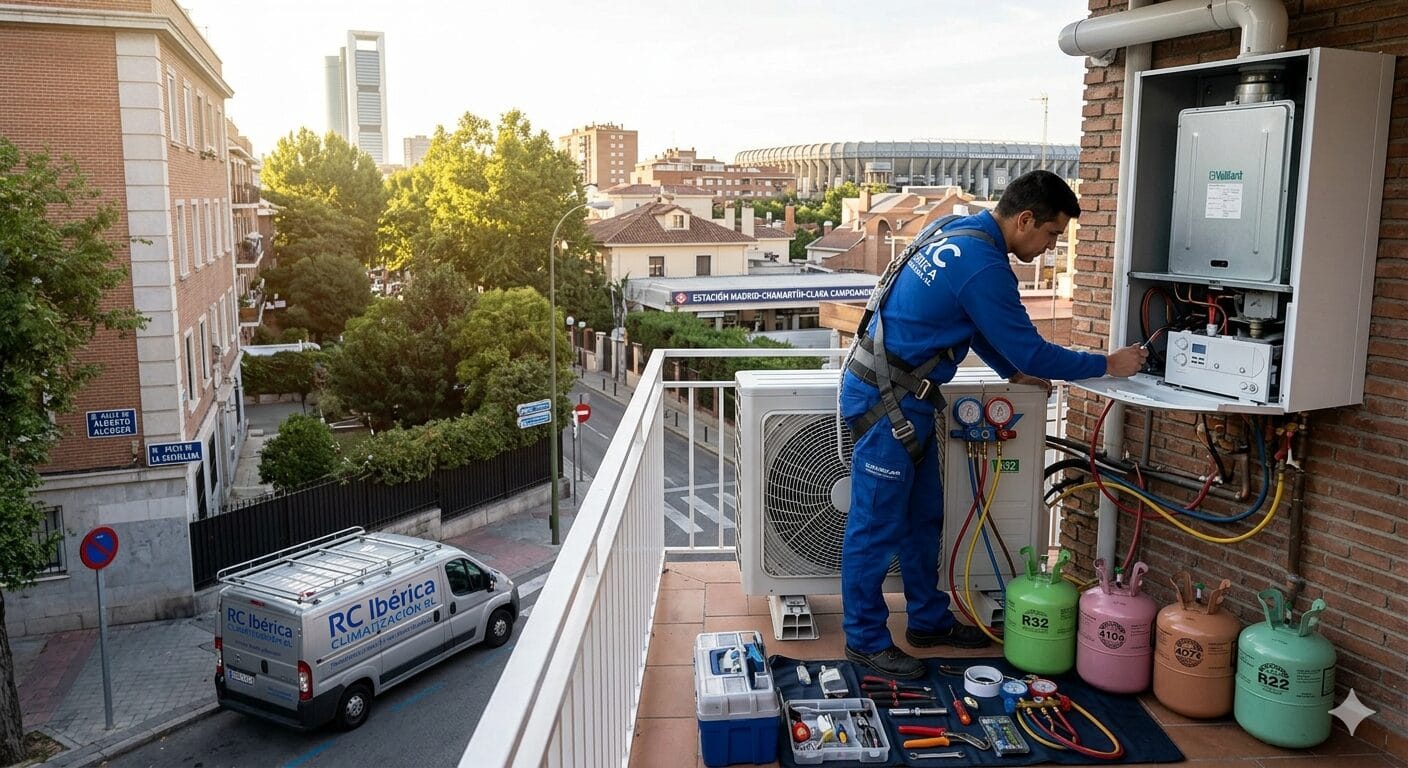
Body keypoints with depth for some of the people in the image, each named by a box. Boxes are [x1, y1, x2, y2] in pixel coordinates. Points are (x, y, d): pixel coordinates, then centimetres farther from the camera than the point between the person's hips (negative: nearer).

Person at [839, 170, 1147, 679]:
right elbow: (1032, 352, -15)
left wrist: (1014, 372, 16)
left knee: (922, 516, 17)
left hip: (904, 396, 10)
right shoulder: (982, 266, -22)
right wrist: (1107, 365, -3)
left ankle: (929, 620, 29)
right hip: (885, 398, -10)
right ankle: (865, 639, 11)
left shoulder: (957, 231, 9)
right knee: (877, 525, 0)